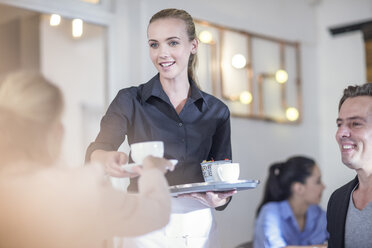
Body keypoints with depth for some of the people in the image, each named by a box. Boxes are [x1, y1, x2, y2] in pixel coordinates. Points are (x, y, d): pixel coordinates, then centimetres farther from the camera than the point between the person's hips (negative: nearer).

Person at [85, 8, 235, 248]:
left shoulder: (217, 111, 5)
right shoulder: (130, 101, -1)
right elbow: (96, 152, -15)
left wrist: (216, 199, -18)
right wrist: (109, 159, -38)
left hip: (199, 227, 2)